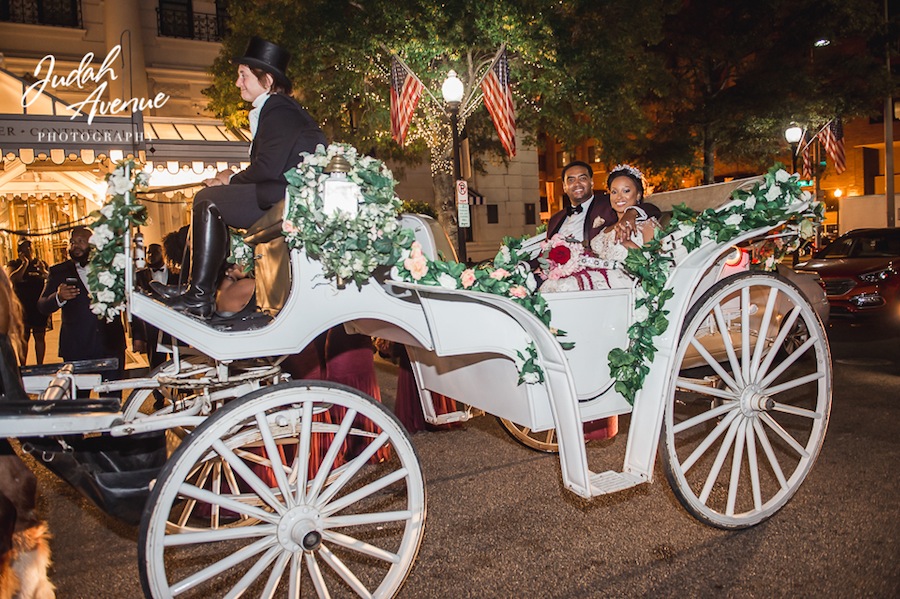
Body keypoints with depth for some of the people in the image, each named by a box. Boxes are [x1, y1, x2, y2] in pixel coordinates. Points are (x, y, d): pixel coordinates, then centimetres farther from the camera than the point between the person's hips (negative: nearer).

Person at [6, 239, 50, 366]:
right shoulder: (14, 264, 3)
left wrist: (44, 271, -14)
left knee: (39, 337, 7)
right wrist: (25, 264, -13)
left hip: (39, 307, 2)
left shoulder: (41, 263, 10)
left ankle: (40, 367, 15)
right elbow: (12, 278, -15)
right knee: (23, 338, -1)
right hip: (22, 308, -2)